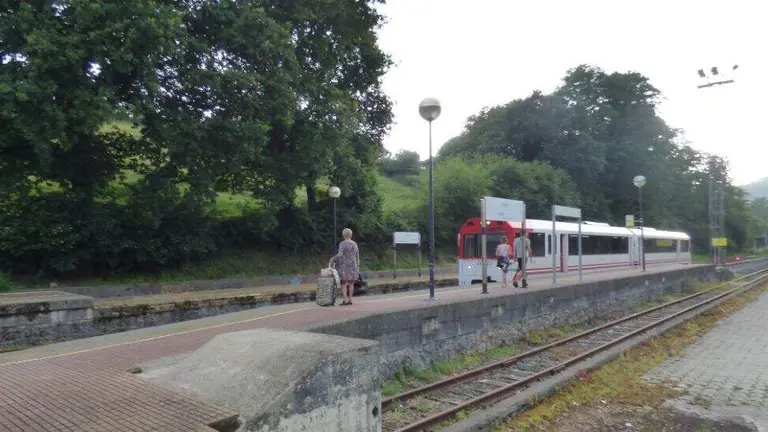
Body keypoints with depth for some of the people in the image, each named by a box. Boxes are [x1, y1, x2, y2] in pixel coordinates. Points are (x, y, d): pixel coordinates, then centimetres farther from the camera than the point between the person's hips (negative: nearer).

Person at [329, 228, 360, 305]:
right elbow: (357, 257, 8)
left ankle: (345, 300, -9)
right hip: (352, 265, 4)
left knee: (343, 283, 0)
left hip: (343, 266, -4)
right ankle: (350, 299, 8)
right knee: (351, 283, 8)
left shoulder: (342, 244, -10)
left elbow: (340, 254, -22)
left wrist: (332, 260, -14)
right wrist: (357, 268, 15)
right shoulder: (354, 244, 6)